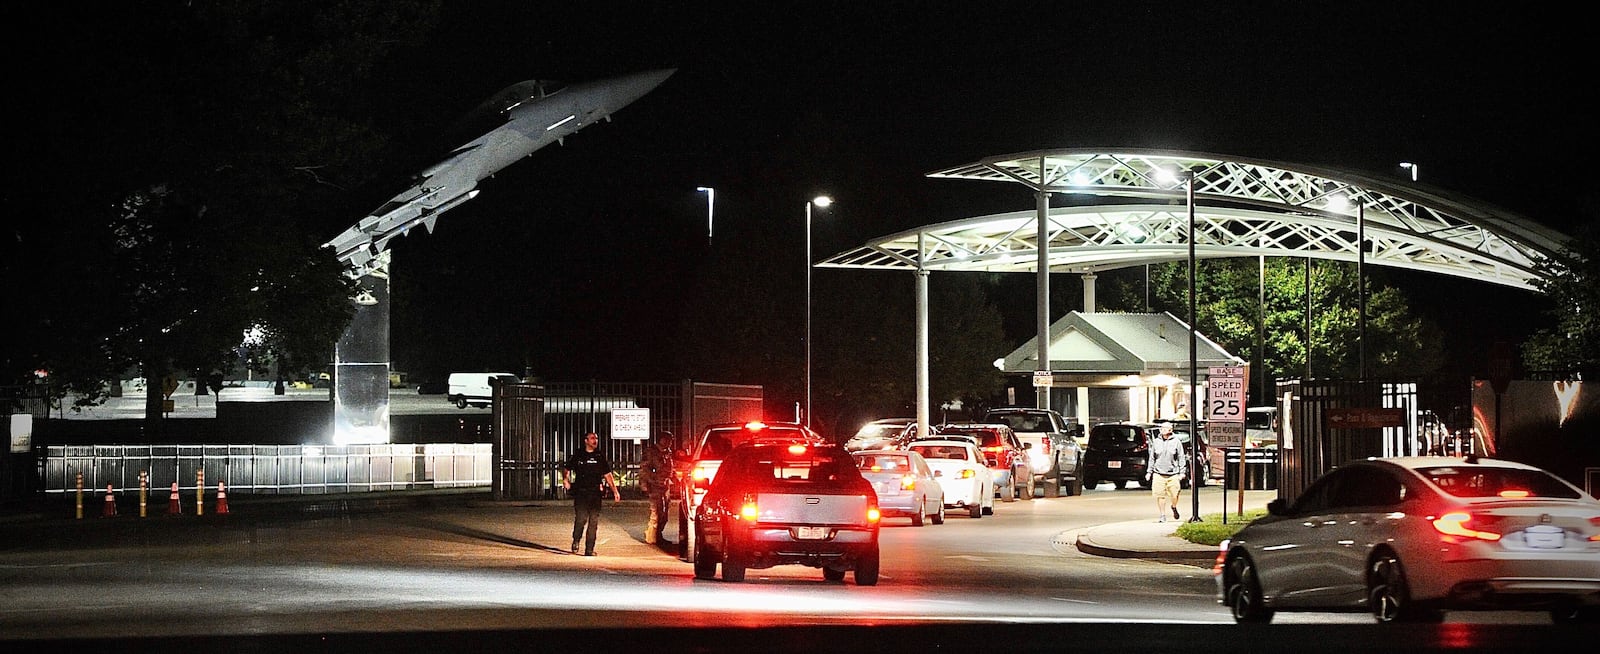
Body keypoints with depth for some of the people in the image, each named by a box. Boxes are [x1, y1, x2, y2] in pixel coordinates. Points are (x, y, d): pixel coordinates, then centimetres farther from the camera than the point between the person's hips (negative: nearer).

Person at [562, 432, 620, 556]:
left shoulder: (600, 456, 12)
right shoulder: (577, 456, 6)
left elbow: (608, 475, 13)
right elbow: (566, 469, 17)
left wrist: (615, 490, 6)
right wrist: (565, 479, -3)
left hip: (595, 493, 2)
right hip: (580, 493, -2)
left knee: (594, 521, -2)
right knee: (581, 518, -14)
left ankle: (589, 549, 3)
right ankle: (575, 541, 11)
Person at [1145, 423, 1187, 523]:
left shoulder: (1176, 442, 4)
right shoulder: (1156, 442, 9)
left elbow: (1181, 458, 5)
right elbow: (1152, 458, 15)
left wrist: (1182, 472, -2)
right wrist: (1149, 472, 10)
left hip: (1173, 474, -2)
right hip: (1159, 474, 2)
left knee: (1174, 495, -5)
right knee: (1160, 495, -3)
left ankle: (1174, 507, 28)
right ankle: (1162, 515, 8)